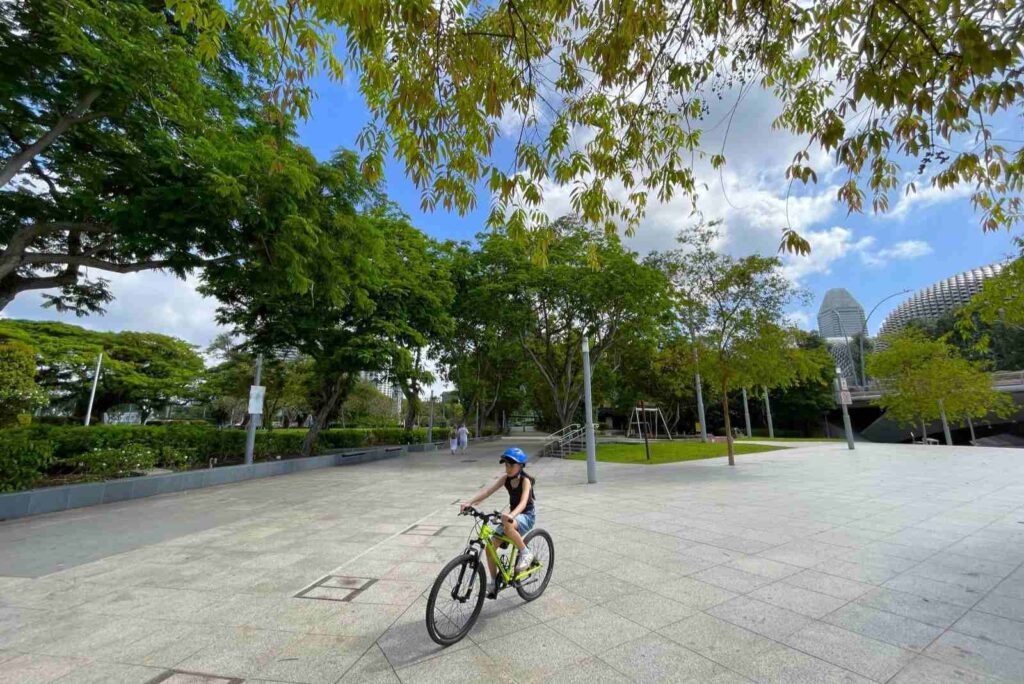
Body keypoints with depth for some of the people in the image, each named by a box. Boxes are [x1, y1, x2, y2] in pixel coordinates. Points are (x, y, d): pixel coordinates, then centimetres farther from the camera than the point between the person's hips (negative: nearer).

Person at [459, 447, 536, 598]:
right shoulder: (506, 478, -5)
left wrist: (511, 515, -55)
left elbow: (523, 502, -35)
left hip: (527, 516, -6)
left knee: (508, 526, -38)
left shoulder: (525, 480, -20)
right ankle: (494, 583, 14)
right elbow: (487, 491, -16)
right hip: (512, 515, 6)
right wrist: (469, 502, -31)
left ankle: (526, 553, -14)